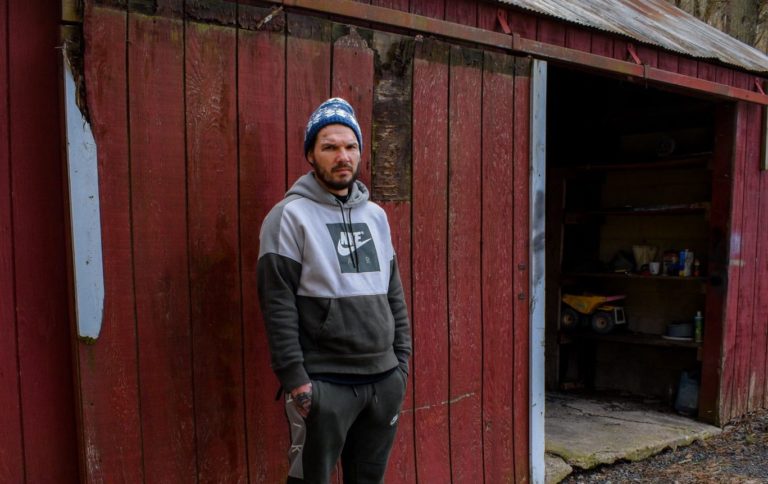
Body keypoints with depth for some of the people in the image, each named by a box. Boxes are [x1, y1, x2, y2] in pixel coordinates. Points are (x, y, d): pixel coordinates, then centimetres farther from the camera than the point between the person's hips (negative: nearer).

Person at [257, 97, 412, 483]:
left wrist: (402, 359, 10)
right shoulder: (291, 216, -8)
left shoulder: (376, 215, 11)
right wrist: (295, 378, -16)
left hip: (384, 379, 6)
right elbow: (278, 304, -13)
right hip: (324, 383, -6)